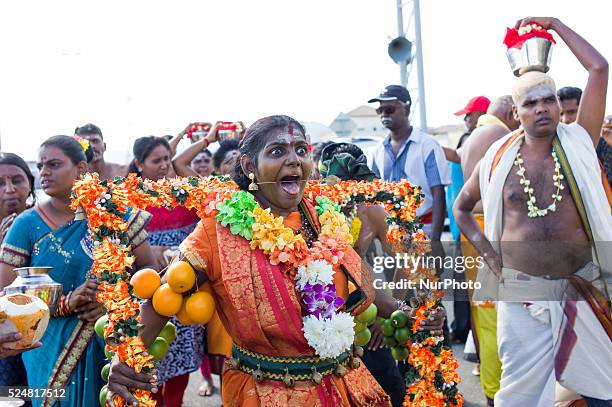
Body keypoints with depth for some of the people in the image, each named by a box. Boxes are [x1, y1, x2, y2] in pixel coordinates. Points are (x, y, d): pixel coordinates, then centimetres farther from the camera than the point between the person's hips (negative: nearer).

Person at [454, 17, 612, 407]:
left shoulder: (578, 142, 0)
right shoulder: (498, 158, 2)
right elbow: (462, 206, 16)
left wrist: (554, 23, 3)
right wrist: (486, 250, 2)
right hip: (521, 297, 0)